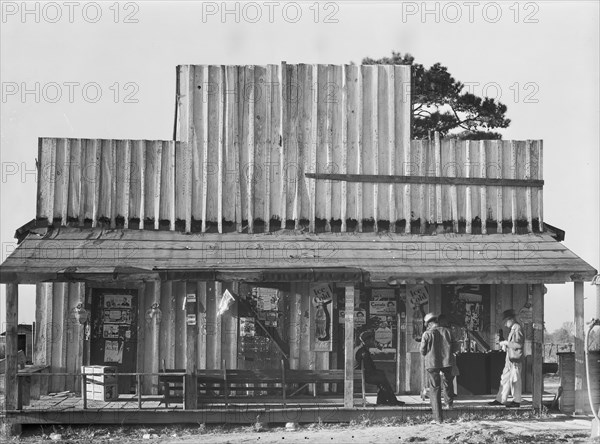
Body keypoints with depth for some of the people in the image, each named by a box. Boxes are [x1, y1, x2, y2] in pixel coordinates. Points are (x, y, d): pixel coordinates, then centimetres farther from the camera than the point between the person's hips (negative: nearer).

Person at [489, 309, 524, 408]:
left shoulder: (517, 328, -14)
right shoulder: (513, 329, 16)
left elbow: (518, 344, -20)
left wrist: (506, 343, -14)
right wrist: (505, 345, 11)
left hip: (515, 359, -10)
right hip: (510, 358, 10)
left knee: (514, 379, -2)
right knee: (505, 379, 12)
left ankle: (517, 401, 6)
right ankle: (500, 400, 16)